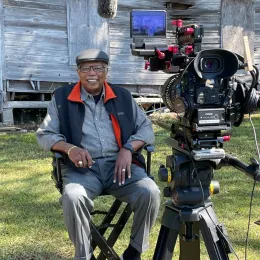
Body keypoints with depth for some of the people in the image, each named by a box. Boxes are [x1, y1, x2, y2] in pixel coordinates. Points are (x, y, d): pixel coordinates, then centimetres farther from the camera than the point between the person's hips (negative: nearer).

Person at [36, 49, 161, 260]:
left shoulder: (122, 96, 14)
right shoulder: (62, 98, 9)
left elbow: (146, 128, 13)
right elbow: (44, 134, 7)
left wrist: (128, 149, -8)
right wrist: (69, 148, -13)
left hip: (119, 164, 2)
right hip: (81, 167, -1)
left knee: (150, 192, -25)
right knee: (73, 198, -34)